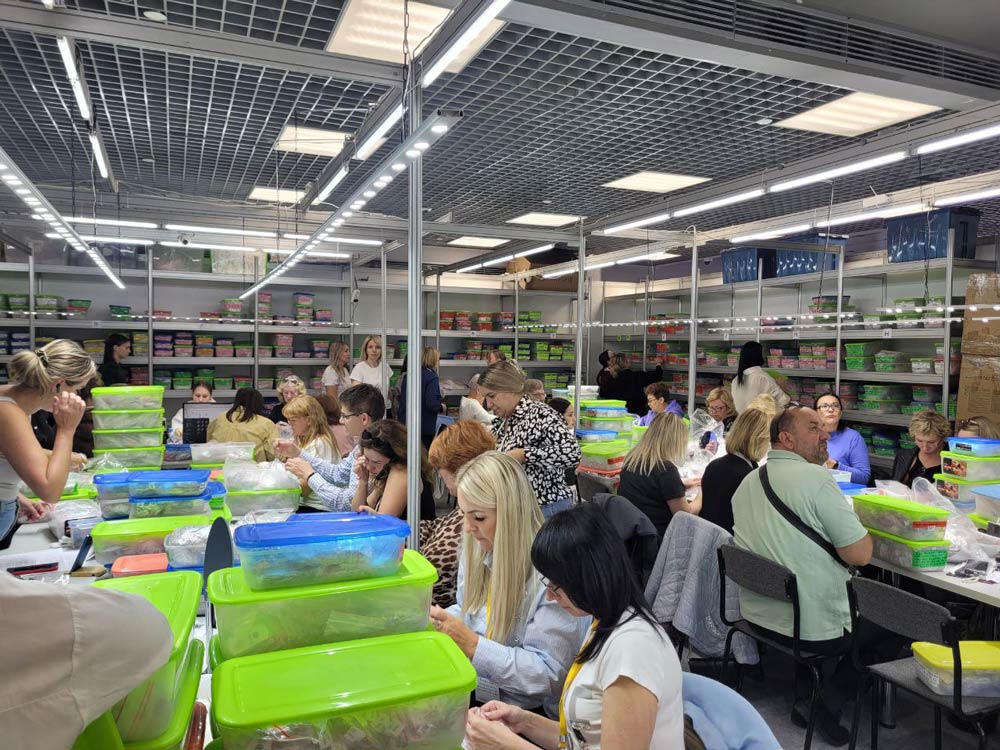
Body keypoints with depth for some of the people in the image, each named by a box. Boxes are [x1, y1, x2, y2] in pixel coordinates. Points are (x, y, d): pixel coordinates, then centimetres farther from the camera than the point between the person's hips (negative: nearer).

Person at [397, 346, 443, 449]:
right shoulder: (432, 378, -16)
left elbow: (401, 399, 12)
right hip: (425, 427, -6)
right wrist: (441, 407, -3)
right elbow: (432, 404, -22)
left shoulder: (407, 376, 5)